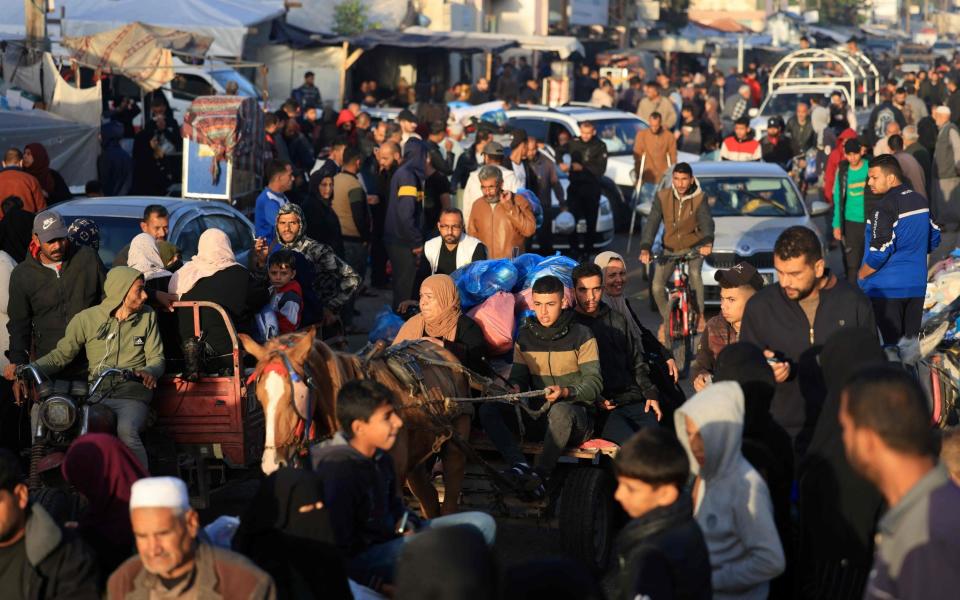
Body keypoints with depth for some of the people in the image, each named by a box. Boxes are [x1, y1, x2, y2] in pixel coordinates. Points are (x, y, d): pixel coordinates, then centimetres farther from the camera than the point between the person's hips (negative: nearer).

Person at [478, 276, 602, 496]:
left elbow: (594, 383, -10)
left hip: (576, 412, -5)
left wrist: (565, 392, -30)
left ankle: (540, 476, -39)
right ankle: (520, 466, -40)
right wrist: (515, 388, -15)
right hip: (538, 412, 5)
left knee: (560, 411, -41)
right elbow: (518, 376, 11)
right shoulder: (525, 337, 11)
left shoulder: (581, 336, -3)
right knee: (488, 409, -18)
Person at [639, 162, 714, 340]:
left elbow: (706, 221, -27)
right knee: (657, 287, -13)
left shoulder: (699, 198, -13)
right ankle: (666, 320, 14)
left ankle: (700, 315, -11)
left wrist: (708, 242, -49)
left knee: (694, 273, -32)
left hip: (694, 247, -2)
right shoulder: (662, 197, -11)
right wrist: (645, 248, -32)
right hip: (670, 249, 2)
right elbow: (652, 223, -17)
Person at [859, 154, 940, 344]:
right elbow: (934, 238, 17)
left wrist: (861, 275, -7)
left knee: (892, 344, -1)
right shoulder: (920, 201, 7)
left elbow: (880, 252, -22)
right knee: (911, 341, 13)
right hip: (917, 285, 7)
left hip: (888, 287, -7)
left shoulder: (887, 207, -18)